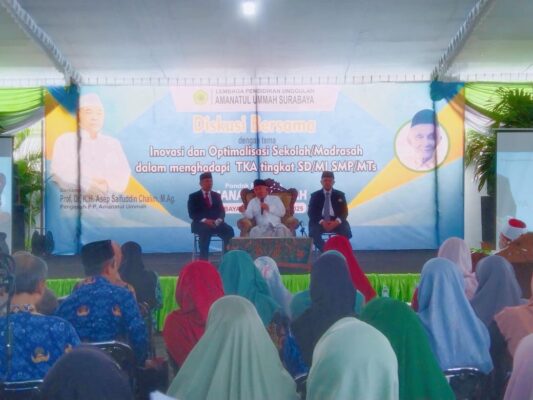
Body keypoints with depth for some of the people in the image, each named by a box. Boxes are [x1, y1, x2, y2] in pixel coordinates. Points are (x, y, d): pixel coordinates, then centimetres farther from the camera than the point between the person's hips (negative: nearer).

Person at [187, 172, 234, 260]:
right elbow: (192, 214, -4)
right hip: (201, 224, -3)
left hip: (215, 223, 4)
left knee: (229, 230, -26)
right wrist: (204, 220, -21)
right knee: (205, 230, -39)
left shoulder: (216, 195, 19)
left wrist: (218, 220, -14)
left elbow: (222, 211, 10)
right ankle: (204, 259, -37)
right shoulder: (193, 196, 8)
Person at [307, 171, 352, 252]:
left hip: (335, 222, 1)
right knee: (313, 231, -33)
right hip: (320, 222, -1)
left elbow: (344, 212, 3)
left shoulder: (340, 195, 11)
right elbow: (311, 213, -1)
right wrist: (322, 222, -19)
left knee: (346, 231, -29)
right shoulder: (315, 195, 9)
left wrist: (336, 222, -19)